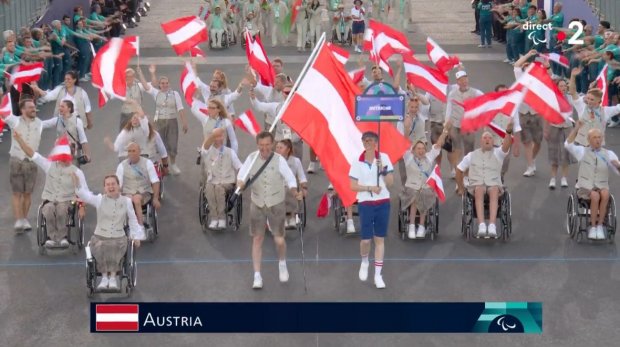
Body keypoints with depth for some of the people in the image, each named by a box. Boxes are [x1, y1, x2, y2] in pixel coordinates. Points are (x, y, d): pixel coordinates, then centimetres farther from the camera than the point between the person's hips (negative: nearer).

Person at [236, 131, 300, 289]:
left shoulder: (279, 160, -13)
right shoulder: (251, 158, -7)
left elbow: (290, 178, -6)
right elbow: (242, 174, 1)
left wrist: (295, 193, -23)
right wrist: (240, 183, -21)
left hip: (276, 205, -2)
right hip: (257, 204, 2)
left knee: (279, 240, 1)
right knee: (257, 239, 3)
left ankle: (282, 264, 34)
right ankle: (257, 276, 10)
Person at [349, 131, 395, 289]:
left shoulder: (384, 158, -1)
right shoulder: (357, 162, -4)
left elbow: (390, 183, -1)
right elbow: (353, 186, -4)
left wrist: (383, 169, -17)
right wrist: (370, 188, -17)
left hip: (383, 203, 1)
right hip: (365, 204, -1)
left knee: (380, 239, 4)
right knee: (366, 239, -2)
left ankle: (378, 275, 11)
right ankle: (364, 262, 30)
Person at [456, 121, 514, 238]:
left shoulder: (498, 153, 14)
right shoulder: (472, 155, 20)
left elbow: (506, 146, -8)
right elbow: (459, 169, 27)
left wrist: (509, 132, -26)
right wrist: (460, 187, 24)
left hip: (494, 185, -1)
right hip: (476, 185, 1)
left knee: (494, 190, -37)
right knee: (479, 190, -36)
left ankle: (492, 225, -52)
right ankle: (481, 225, -51)